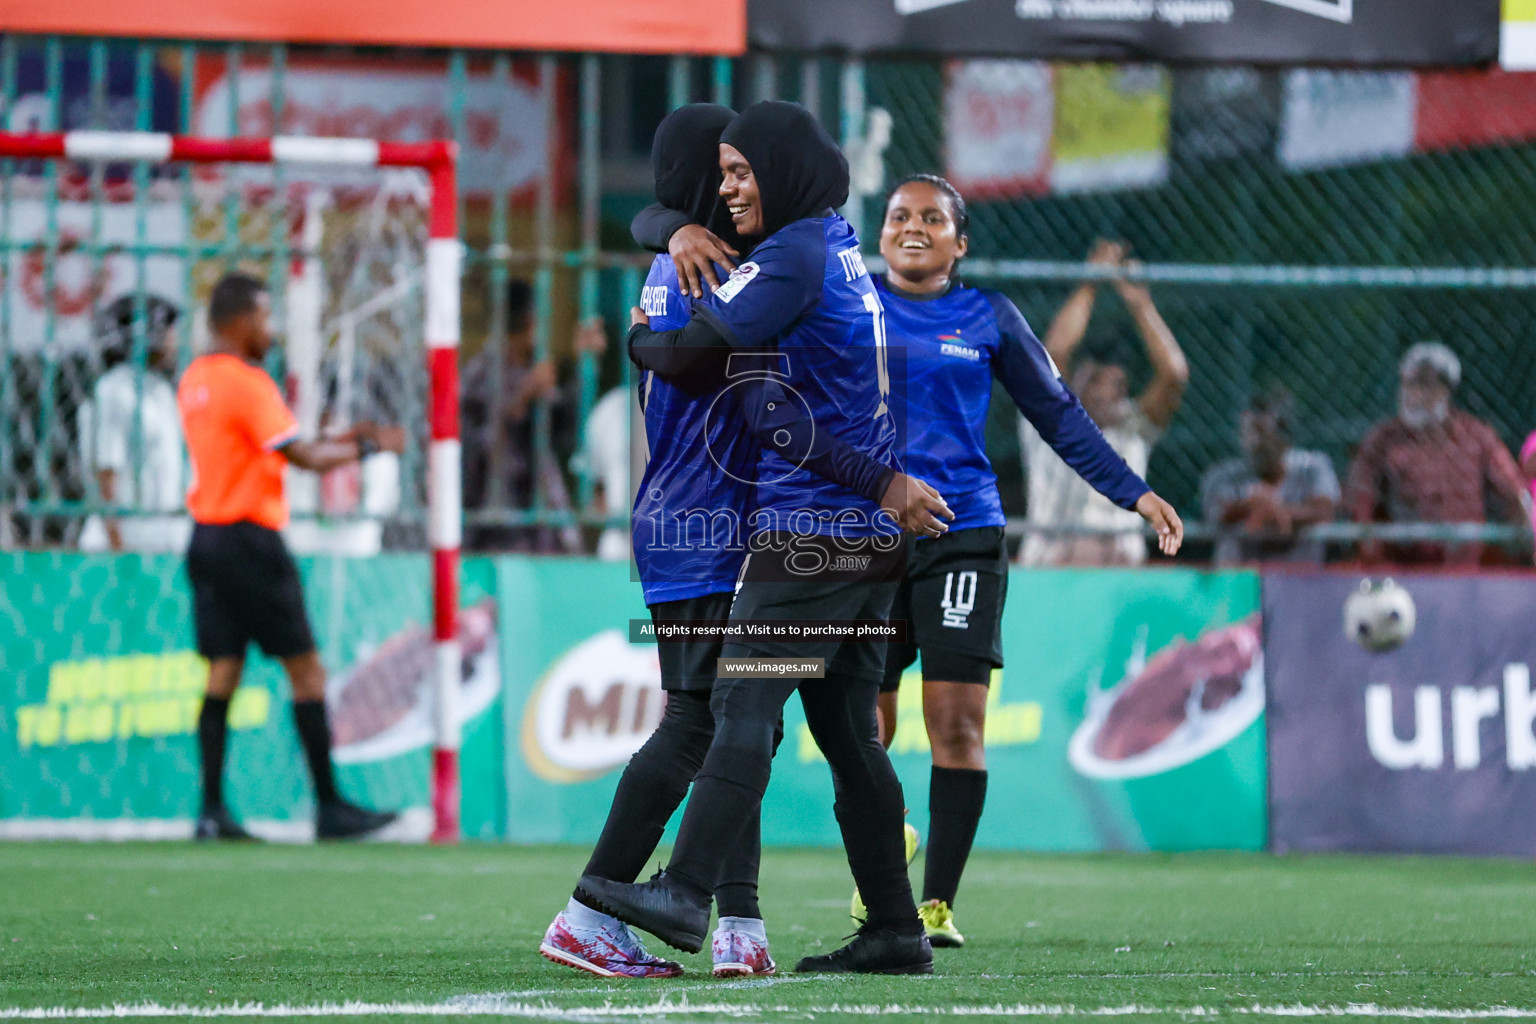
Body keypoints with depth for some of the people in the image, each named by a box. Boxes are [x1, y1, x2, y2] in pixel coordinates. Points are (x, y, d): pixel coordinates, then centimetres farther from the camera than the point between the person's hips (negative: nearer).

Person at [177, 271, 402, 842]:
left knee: (222, 672, 6)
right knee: (306, 671, -1)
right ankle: (329, 806, 0)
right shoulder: (246, 382, -14)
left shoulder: (193, 381, 13)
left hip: (206, 538, 8)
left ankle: (212, 810, 1)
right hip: (250, 539, -8)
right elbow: (302, 457, -15)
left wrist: (343, 441, 17)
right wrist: (364, 447, -2)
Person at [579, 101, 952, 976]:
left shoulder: (793, 257, -12)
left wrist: (640, 338, 8)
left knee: (745, 707, -13)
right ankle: (895, 929, 7)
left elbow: (693, 360, -10)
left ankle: (687, 894, -19)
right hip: (872, 538, 9)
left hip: (810, 533, -9)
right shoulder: (841, 248, 17)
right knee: (850, 732, 8)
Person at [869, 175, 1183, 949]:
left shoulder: (987, 318, 8)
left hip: (962, 535, 0)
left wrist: (1133, 493, 8)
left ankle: (937, 905, -4)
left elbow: (1058, 415, 13)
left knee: (957, 723, -9)